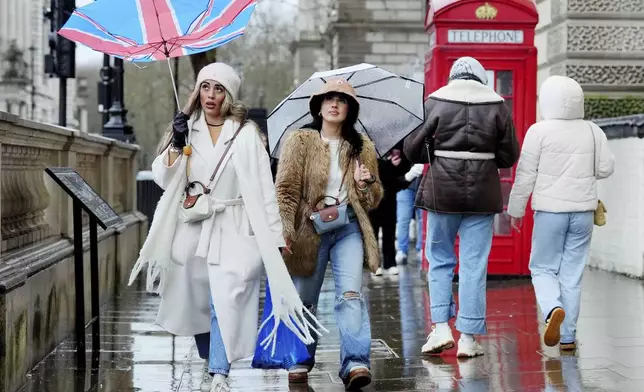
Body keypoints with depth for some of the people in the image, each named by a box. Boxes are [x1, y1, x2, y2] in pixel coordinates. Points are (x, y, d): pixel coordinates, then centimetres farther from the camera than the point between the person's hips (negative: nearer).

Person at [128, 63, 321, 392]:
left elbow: (263, 188, -3)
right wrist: (177, 145, -13)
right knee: (197, 301, 10)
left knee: (226, 300, -15)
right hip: (192, 229, 4)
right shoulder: (186, 129, 8)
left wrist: (274, 235, -7)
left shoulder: (246, 134, -1)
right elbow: (162, 178, 2)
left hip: (233, 230, -3)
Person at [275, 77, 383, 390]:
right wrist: (284, 229, -16)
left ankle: (355, 364, -22)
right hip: (310, 228, -1)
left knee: (351, 293, -15)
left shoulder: (362, 148, 11)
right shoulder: (300, 142, 2)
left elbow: (374, 200, 16)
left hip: (349, 227, 1)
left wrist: (365, 184, -7)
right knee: (304, 300, 8)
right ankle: (301, 360, 26)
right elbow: (286, 188, -4)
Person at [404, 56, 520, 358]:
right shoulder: (497, 105, 2)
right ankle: (468, 338, 5)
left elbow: (412, 149, -2)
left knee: (440, 259, 12)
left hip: (442, 191, -1)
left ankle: (441, 327, 2)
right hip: (483, 194, 1)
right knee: (474, 265, 4)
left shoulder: (435, 102, -2)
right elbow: (510, 156, 5)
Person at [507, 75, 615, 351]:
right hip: (583, 211, 3)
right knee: (572, 274, 9)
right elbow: (606, 168, 5)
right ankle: (567, 336, 10)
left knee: (543, 268, 10)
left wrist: (516, 209, 3)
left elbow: (525, 174, -6)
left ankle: (553, 309, -19)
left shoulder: (539, 131, -8)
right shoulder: (592, 131, 1)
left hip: (550, 210, -3)